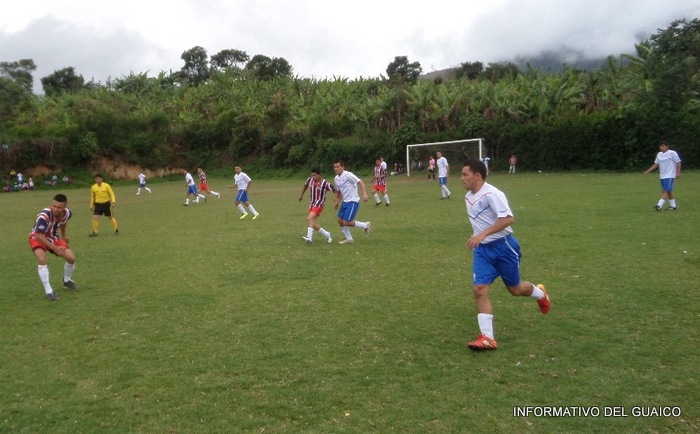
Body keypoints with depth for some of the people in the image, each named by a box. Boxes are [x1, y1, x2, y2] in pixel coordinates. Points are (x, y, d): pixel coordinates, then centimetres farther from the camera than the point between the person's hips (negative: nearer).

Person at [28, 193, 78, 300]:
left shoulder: (68, 213, -19)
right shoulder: (44, 216, -39)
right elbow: (38, 235, -32)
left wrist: (63, 235, 18)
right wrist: (54, 248, -33)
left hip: (53, 237, 5)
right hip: (37, 238, -5)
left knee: (71, 258, -5)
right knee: (43, 259, -31)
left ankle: (67, 280, 27)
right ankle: (48, 291, -19)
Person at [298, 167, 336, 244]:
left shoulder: (325, 184, -18)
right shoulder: (310, 180, -1)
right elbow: (305, 185, 22)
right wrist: (301, 195, 32)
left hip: (319, 205, -7)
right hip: (311, 204, 7)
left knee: (309, 218, -26)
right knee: (313, 223, 6)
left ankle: (309, 238, -30)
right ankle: (328, 236, 20)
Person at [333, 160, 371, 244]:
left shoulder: (348, 175, -16)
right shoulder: (336, 178, 9)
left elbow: (360, 182, -20)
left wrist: (364, 194, -32)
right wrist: (337, 201, 18)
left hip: (353, 202, -9)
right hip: (345, 202, 9)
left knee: (346, 222, -12)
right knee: (340, 220, 8)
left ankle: (366, 225, 8)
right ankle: (349, 239, 22)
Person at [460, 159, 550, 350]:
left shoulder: (491, 193, -20)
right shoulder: (468, 197, 7)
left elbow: (508, 218, -31)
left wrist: (483, 234, -36)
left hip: (503, 246, -6)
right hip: (482, 249, 7)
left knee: (514, 289, 12)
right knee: (480, 289, -10)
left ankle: (540, 293, 47)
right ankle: (487, 337, -7)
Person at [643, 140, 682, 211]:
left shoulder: (672, 153, -8)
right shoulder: (659, 154, 11)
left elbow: (678, 162, -7)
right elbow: (656, 164, 15)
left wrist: (678, 173, -13)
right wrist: (647, 171, 8)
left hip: (670, 176, -7)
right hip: (662, 176, 7)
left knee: (665, 191, -14)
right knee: (669, 191, 14)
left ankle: (659, 205, -22)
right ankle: (673, 206, 23)